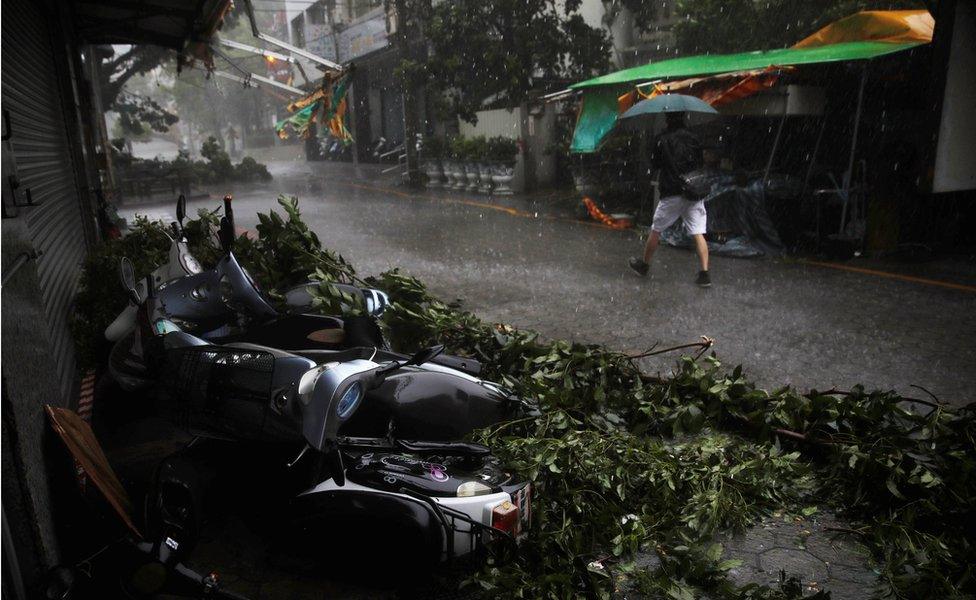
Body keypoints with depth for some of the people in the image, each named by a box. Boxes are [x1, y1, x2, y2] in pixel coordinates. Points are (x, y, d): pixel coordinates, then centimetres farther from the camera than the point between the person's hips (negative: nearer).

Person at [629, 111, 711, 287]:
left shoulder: (662, 140, -5)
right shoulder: (694, 138, 5)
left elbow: (655, 164, 5)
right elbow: (701, 164, 13)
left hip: (672, 194, -3)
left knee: (656, 231, 13)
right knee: (698, 234, -1)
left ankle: (644, 265, 26)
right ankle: (705, 273, -6)